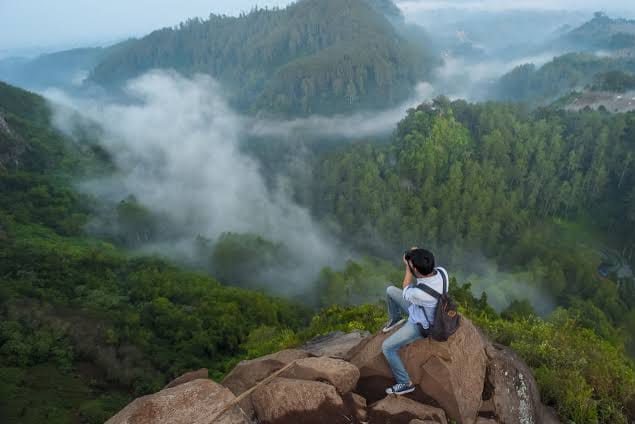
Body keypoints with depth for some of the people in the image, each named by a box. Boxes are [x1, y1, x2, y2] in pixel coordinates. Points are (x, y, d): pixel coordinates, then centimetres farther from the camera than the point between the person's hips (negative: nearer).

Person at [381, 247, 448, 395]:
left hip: (420, 325, -7)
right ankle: (395, 319, 42)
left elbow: (405, 291, -21)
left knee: (387, 347, -1)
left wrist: (408, 267, -14)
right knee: (390, 290, 13)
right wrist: (415, 256, -19)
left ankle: (405, 383, 15)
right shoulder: (441, 271, -28)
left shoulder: (421, 294, -47)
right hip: (420, 310, 7)